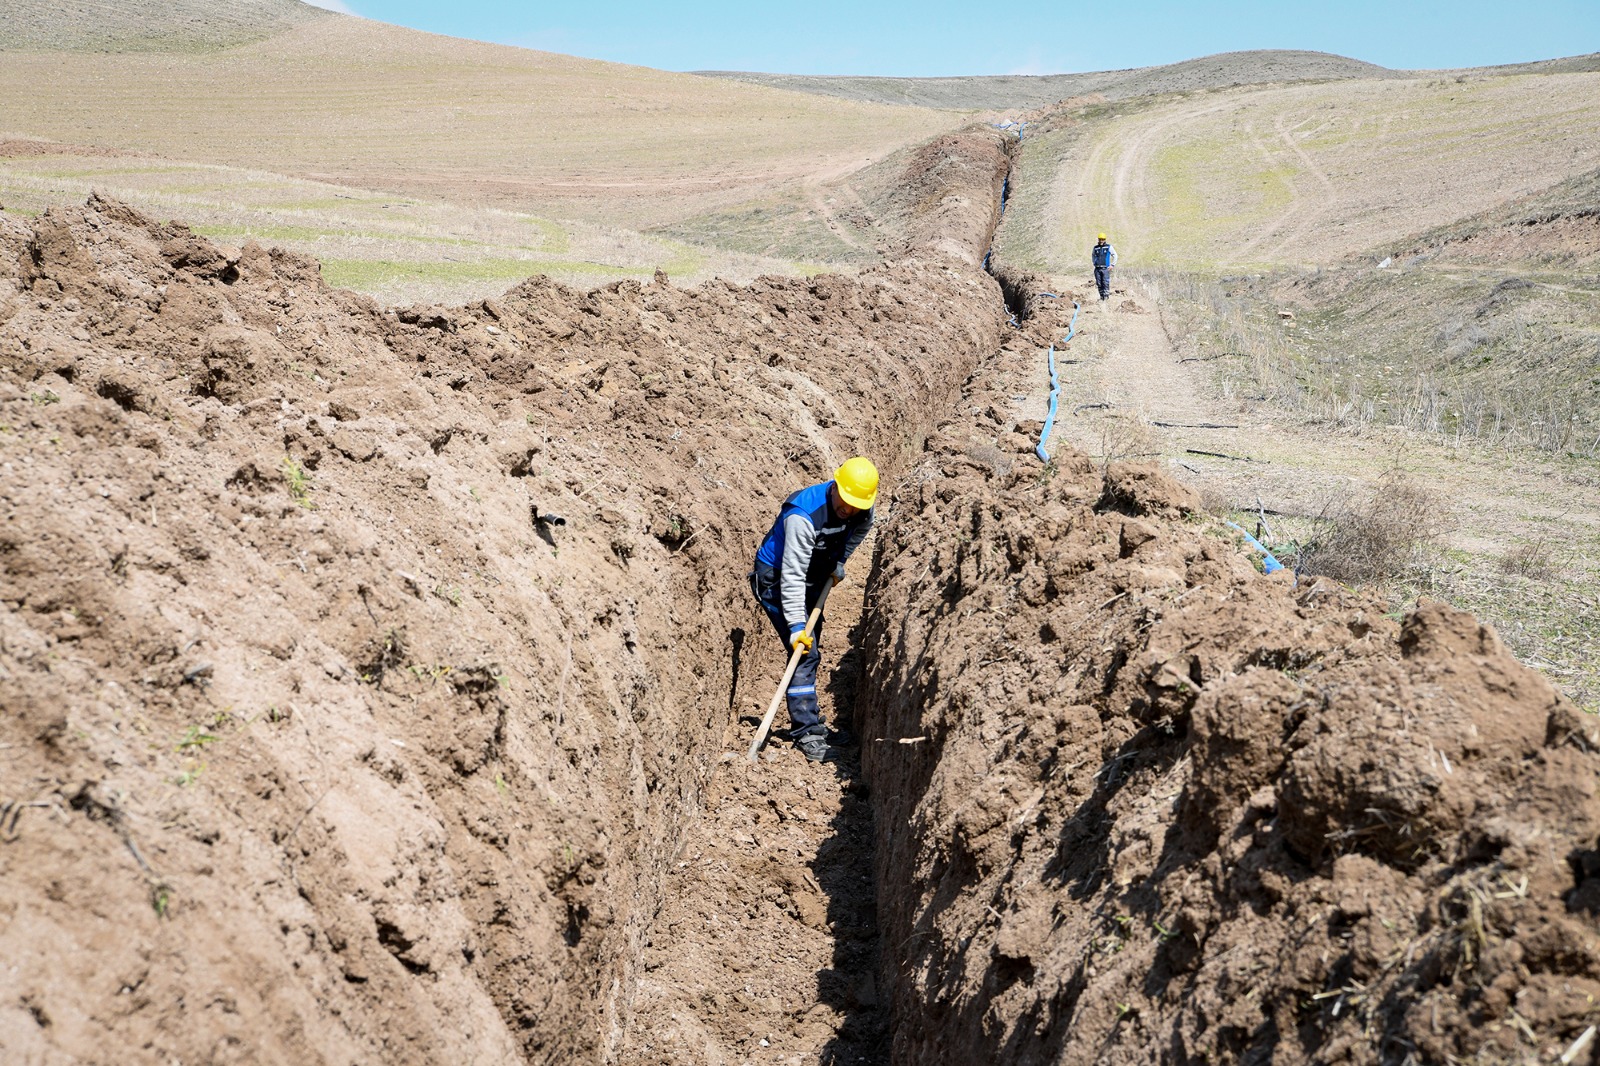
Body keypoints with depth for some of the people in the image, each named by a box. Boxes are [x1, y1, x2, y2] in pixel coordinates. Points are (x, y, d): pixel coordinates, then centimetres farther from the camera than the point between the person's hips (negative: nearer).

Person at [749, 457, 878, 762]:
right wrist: (796, 625, -36)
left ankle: (806, 721, 32)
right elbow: (792, 576, -35)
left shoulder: (862, 510, -13)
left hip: (814, 578, 8)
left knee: (810, 652, 16)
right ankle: (808, 735, -15)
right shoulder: (803, 516, -36)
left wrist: (838, 564, 12)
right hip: (777, 579, -7)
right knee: (805, 653, -17)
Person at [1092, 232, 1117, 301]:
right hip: (1097, 269, 3)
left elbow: (1115, 255, 8)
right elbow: (1093, 255, 28)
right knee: (1099, 284, 5)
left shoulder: (1109, 247, 0)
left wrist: (1112, 265, 2)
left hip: (1105, 269, -3)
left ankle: (1106, 297, -8)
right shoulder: (1095, 248, 8)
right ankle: (1101, 297, 15)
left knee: (1106, 284, -10)